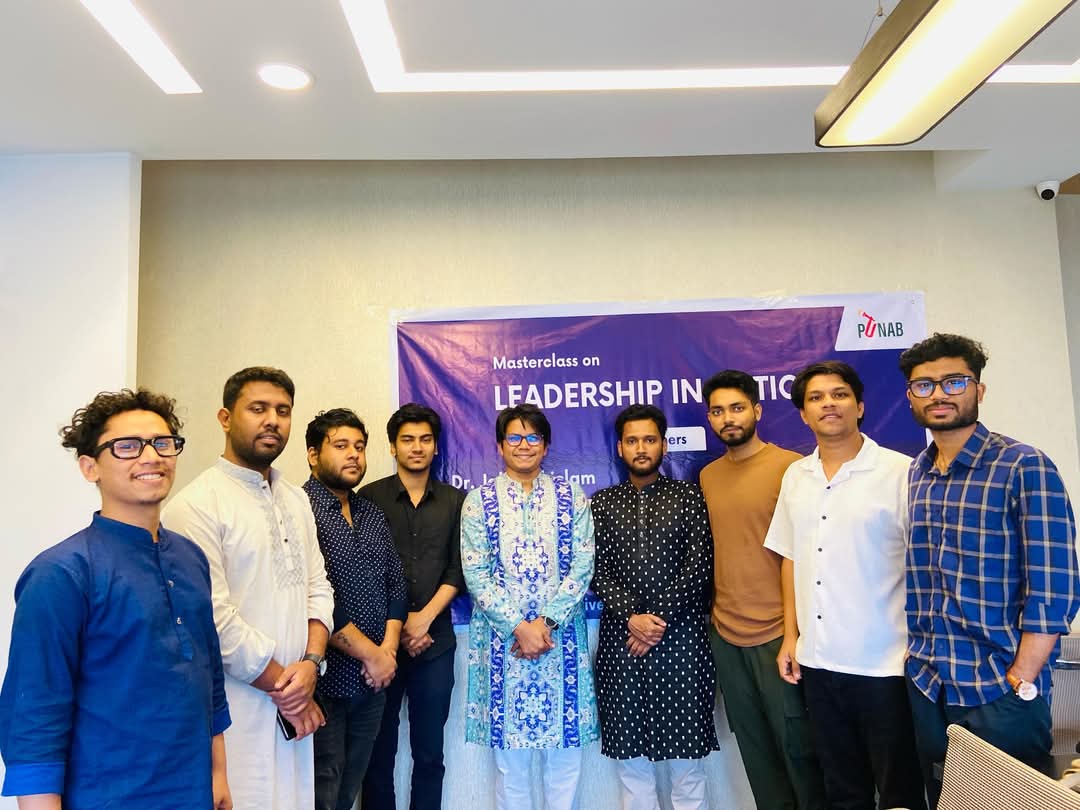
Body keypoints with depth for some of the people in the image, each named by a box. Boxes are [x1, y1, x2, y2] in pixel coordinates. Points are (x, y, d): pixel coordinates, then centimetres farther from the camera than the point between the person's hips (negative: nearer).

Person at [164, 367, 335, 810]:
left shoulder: (296, 499, 10)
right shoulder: (196, 505, -13)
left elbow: (317, 587, 9)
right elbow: (215, 618, -17)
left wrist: (310, 662, -8)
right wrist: (283, 688, -9)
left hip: (294, 707, 6)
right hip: (235, 712, -6)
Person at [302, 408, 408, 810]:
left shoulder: (373, 515, 11)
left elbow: (395, 584, 12)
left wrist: (388, 649, -3)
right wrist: (371, 654, -13)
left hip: (373, 681, 7)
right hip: (325, 681, -7)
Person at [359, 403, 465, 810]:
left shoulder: (455, 500, 7)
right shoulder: (370, 497, 0)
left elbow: (457, 569, 3)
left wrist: (425, 618, -9)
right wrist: (397, 626, -6)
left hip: (436, 642, 2)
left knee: (430, 754, 10)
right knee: (379, 750, 8)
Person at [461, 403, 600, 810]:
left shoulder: (572, 497, 3)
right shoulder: (479, 500, 0)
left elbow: (582, 568, -3)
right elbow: (476, 574, -5)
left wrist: (545, 623, -13)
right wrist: (518, 628, -13)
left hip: (561, 637, 1)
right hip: (501, 638, 0)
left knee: (565, 755, 9)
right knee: (509, 758, 9)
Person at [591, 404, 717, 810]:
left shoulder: (690, 496, 4)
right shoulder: (601, 502, 8)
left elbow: (698, 566, -4)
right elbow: (596, 570, 2)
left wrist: (659, 619, -11)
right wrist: (631, 617, -12)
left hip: (680, 637, -1)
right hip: (621, 639, 2)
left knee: (685, 752, 5)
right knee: (629, 753, 9)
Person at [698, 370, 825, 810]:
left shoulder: (790, 467, -9)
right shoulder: (707, 476, 9)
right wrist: (714, 611, 8)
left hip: (778, 632, -5)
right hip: (725, 634, 5)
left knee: (796, 742, 7)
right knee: (754, 745, 15)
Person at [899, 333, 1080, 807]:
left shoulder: (1024, 467, -11)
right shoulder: (912, 476, 5)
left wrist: (1020, 681, -15)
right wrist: (917, 660, 4)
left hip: (1000, 691, -5)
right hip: (925, 686, 5)